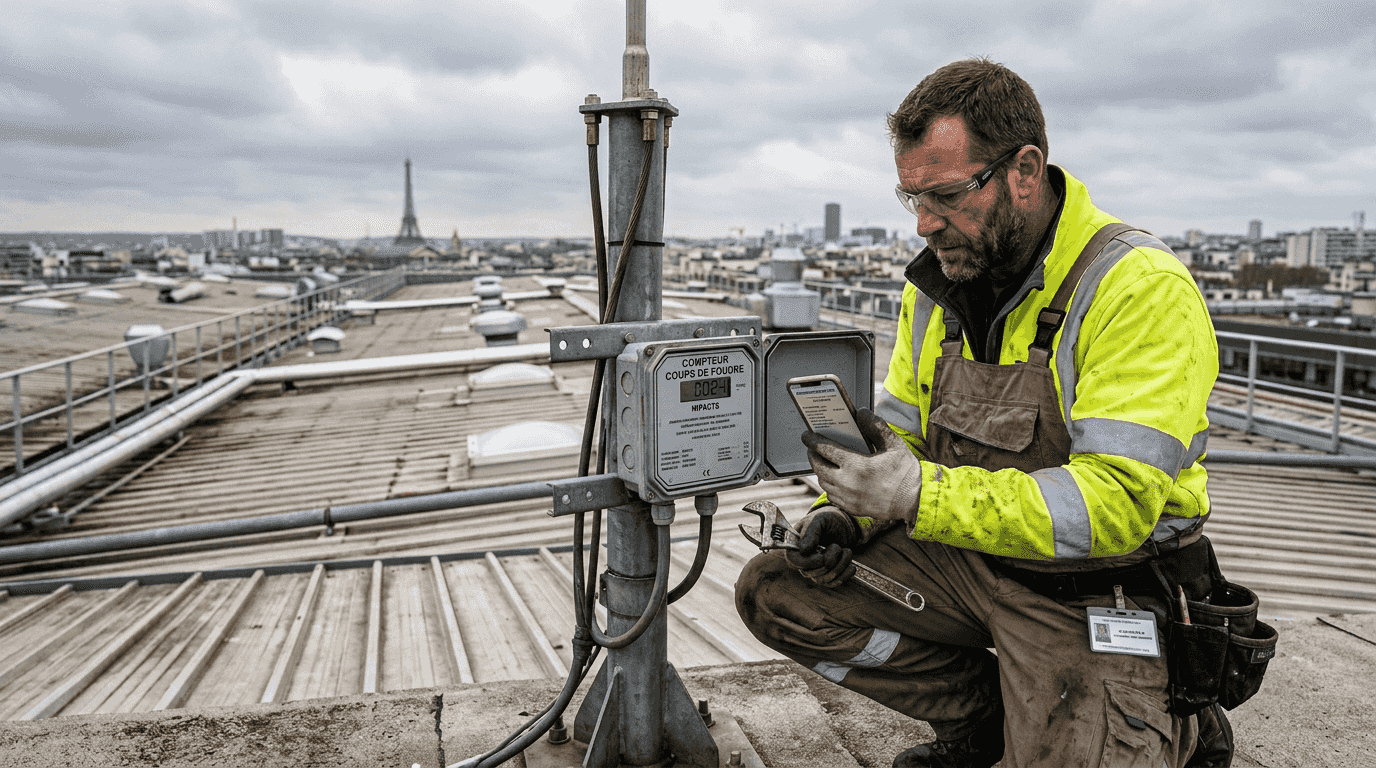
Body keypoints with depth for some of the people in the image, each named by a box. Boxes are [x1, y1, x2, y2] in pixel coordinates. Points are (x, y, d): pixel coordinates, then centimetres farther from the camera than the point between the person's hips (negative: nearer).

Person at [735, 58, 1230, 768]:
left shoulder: (1142, 289, -20)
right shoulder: (938, 282, 3)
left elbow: (1116, 502, -27)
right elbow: (897, 430, 11)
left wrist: (922, 495, -34)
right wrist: (845, 514, -8)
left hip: (1097, 593, -6)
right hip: (964, 561, 6)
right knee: (773, 591, -5)